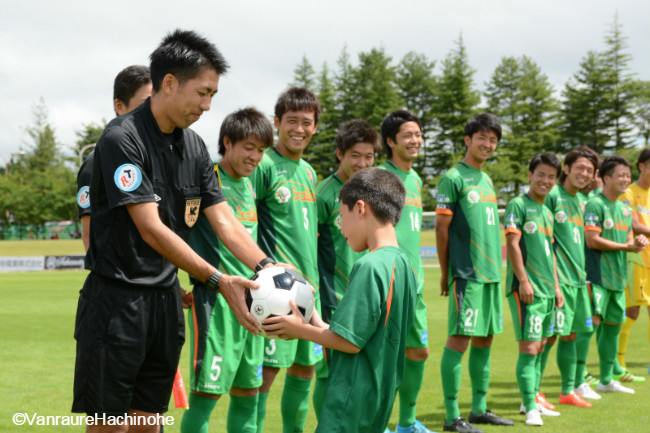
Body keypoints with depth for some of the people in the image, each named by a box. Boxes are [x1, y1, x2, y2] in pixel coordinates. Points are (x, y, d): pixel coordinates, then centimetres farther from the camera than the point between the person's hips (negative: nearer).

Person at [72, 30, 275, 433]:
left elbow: (224, 221, 5)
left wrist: (268, 267, -11)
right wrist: (218, 280, -26)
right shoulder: (122, 138, -16)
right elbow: (151, 229, -21)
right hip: (118, 297, -7)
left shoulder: (194, 146, 7)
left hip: (166, 297, 7)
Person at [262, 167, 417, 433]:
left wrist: (301, 330, -5)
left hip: (353, 400, -9)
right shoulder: (403, 265, 9)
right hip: (382, 395, 9)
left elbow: (350, 341, -19)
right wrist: (319, 326, 15)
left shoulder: (370, 266, -19)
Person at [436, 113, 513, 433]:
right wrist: (446, 274, -6)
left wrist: (495, 268, 15)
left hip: (491, 273, 8)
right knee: (459, 339, -6)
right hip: (467, 274, -8)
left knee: (485, 339, 11)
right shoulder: (454, 178, -7)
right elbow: (442, 228, -8)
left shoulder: (487, 179, 17)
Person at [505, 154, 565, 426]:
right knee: (528, 348, -11)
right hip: (528, 289, -8)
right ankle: (530, 408, -10)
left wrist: (556, 286, 19)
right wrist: (523, 280, -19)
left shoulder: (547, 212, 18)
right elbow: (512, 243, -13)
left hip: (547, 290, 8)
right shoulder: (518, 205, -6)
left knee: (539, 347, 12)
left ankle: (532, 401, 21)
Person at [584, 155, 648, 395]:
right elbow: (592, 240, -18)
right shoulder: (595, 205, -10)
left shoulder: (624, 209, 16)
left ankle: (606, 380, 23)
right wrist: (626, 246, -11)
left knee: (613, 326, 13)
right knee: (592, 324, -12)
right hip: (597, 276, -8)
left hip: (618, 277, 8)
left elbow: (628, 240, 19)